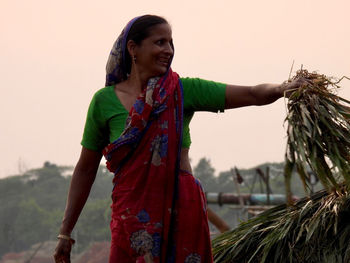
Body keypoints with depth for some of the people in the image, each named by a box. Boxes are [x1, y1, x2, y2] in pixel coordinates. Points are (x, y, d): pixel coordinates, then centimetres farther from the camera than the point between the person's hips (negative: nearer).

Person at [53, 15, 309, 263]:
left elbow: (253, 95, -4)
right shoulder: (105, 101, 3)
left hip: (183, 208, 1)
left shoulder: (183, 90, 3)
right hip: (133, 214, 0)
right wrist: (65, 232, 8)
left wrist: (282, 88, -26)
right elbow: (86, 170, 9)